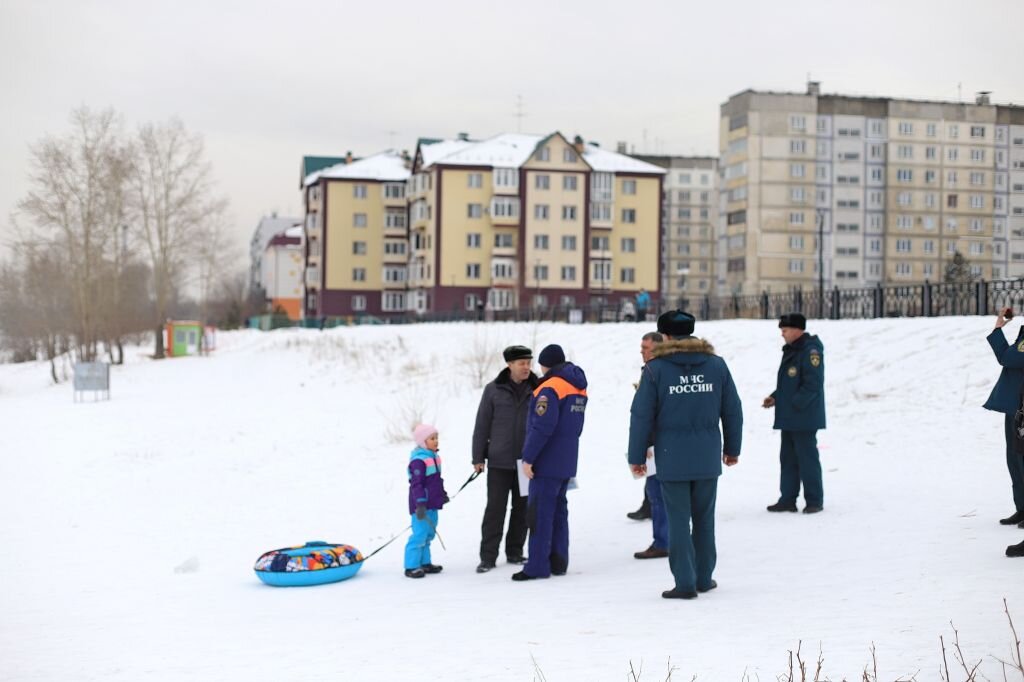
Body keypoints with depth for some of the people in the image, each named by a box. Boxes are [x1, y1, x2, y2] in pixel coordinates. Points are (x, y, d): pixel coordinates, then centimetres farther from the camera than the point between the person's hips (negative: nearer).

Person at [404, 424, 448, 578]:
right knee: (420, 534, -8)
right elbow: (416, 484, -22)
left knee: (429, 534, 16)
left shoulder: (433, 456, 12)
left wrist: (442, 494, 29)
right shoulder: (418, 460, -19)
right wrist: (420, 504, -25)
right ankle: (411, 566, -2)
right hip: (421, 505, -10)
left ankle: (425, 563, 26)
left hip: (432, 504, 10)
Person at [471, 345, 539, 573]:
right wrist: (478, 457, -1)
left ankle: (515, 552, 21)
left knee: (522, 508, 9)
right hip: (499, 462, -2)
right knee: (495, 508, -1)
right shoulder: (494, 390, -2)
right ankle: (488, 556, 6)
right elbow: (482, 424, 1)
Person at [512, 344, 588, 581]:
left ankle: (537, 565, -3)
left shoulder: (550, 388, -17)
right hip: (567, 461, 9)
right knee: (559, 510, 14)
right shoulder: (579, 388, 12)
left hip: (547, 461, -9)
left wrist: (528, 458, -18)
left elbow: (542, 427, -22)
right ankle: (558, 562, 17)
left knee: (540, 512, -4)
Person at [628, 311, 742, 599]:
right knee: (704, 518, 15)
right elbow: (732, 410, 8)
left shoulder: (656, 368, -5)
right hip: (707, 457, 3)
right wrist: (732, 448, 19)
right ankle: (704, 578, 24)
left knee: (678, 521, 3)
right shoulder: (717, 365, 3)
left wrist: (637, 456, 1)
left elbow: (641, 416, -6)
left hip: (671, 458, -3)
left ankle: (685, 583, 4)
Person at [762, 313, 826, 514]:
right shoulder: (791, 350, 14)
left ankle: (814, 500, 8)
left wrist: (794, 404, -20)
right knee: (787, 458, 12)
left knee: (807, 458, -2)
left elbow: (812, 385, -21)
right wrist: (775, 397, 9)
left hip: (804, 418, -10)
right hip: (788, 418, 10)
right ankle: (788, 499, 19)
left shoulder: (810, 351, -15)